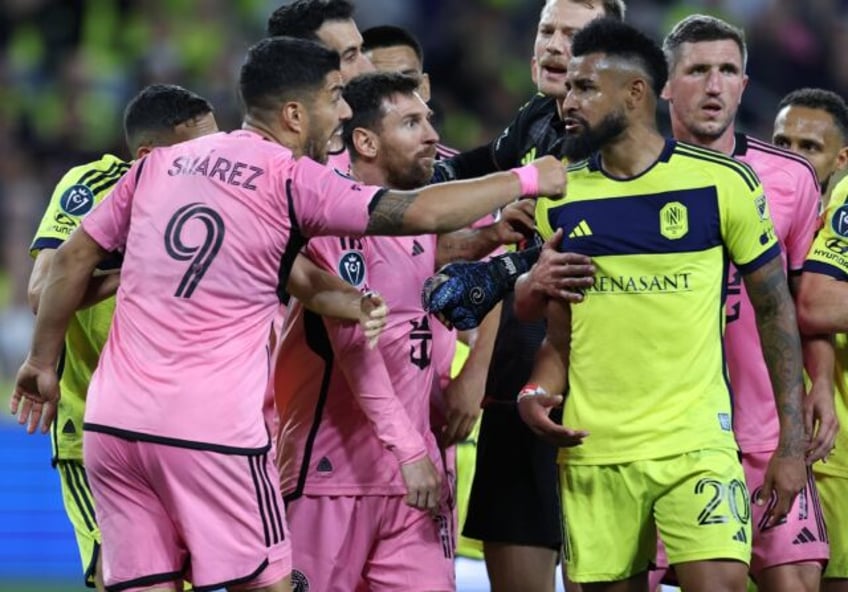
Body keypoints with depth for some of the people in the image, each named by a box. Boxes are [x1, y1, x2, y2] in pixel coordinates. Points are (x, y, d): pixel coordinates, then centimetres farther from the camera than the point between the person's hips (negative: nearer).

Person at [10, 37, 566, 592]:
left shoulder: (159, 164, 12)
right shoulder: (291, 180, -5)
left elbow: (73, 259, 16)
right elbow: (424, 213, -8)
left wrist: (43, 363, 26)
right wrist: (528, 179, 5)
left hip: (111, 422, 6)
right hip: (212, 432, -6)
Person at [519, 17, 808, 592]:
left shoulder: (722, 182, -2)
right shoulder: (558, 200, 8)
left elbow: (775, 311, 3)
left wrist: (792, 442, -2)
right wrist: (538, 391, -7)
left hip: (697, 444, -3)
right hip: (592, 452, 3)